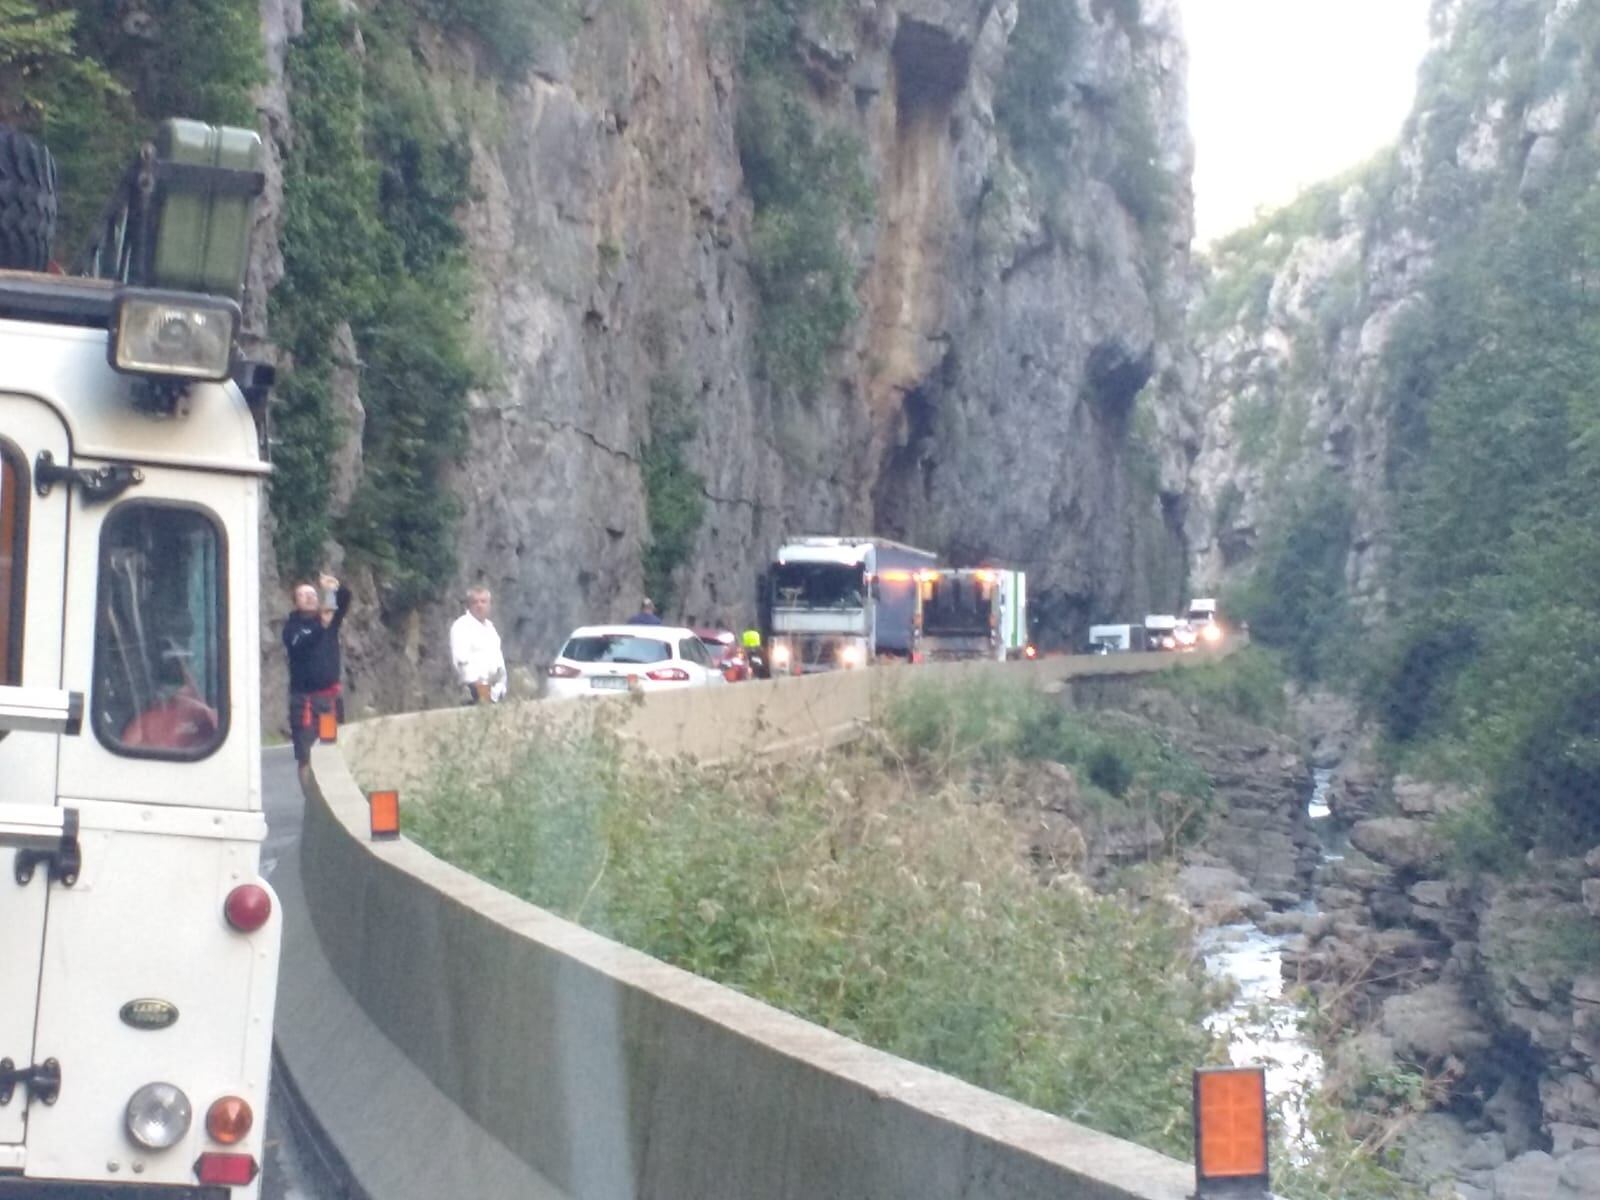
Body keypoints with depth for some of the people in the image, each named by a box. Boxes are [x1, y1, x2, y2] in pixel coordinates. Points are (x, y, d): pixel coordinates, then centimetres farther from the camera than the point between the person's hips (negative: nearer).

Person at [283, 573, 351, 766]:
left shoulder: (329, 618, 9)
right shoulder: (292, 626, -1)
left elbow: (345, 599, -6)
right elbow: (301, 645, -21)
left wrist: (337, 589, -27)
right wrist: (321, 626, -33)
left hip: (331, 694, 3)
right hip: (305, 697, -3)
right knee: (306, 755, -7)